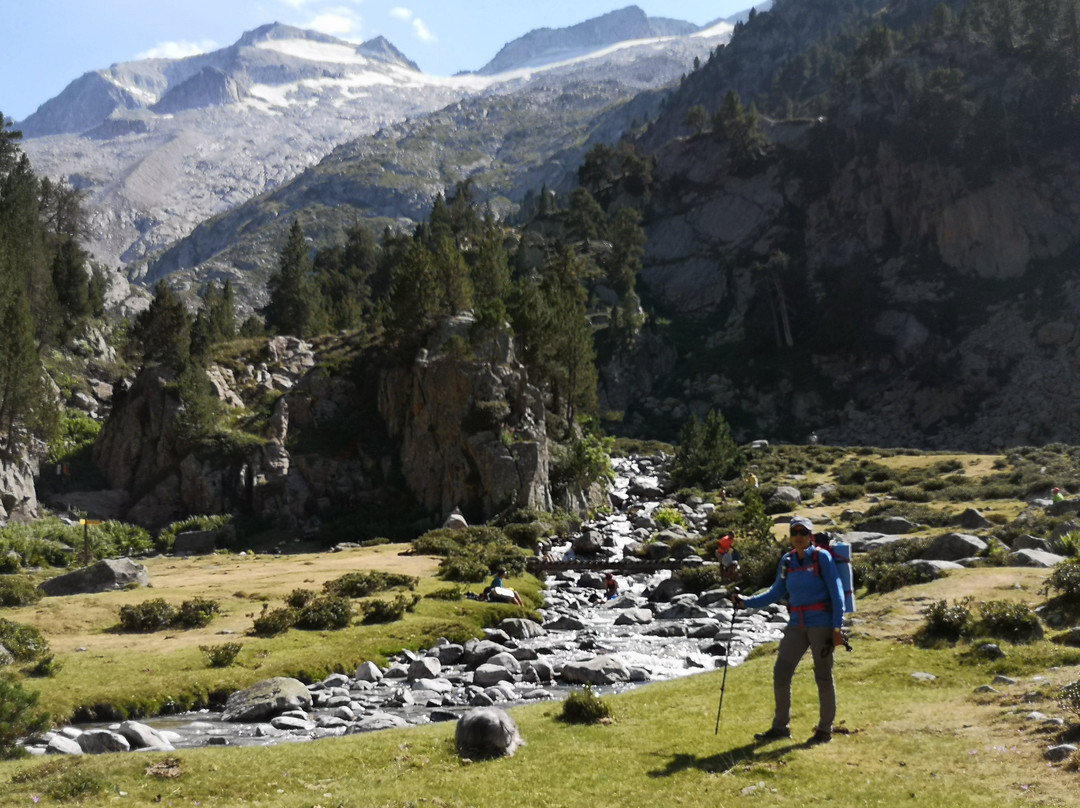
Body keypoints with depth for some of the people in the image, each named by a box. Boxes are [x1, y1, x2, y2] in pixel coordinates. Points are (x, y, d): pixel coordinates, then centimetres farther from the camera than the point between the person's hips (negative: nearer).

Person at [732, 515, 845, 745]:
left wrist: (837, 627, -13)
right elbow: (776, 593, 13)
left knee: (823, 676, 3)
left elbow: (837, 593, -8)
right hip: (796, 625, 5)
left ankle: (825, 730, 17)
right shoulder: (787, 561, 8)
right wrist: (746, 602, 4)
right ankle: (780, 727, 13)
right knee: (781, 673, 1)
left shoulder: (822, 557, -6)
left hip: (821, 624, -5)